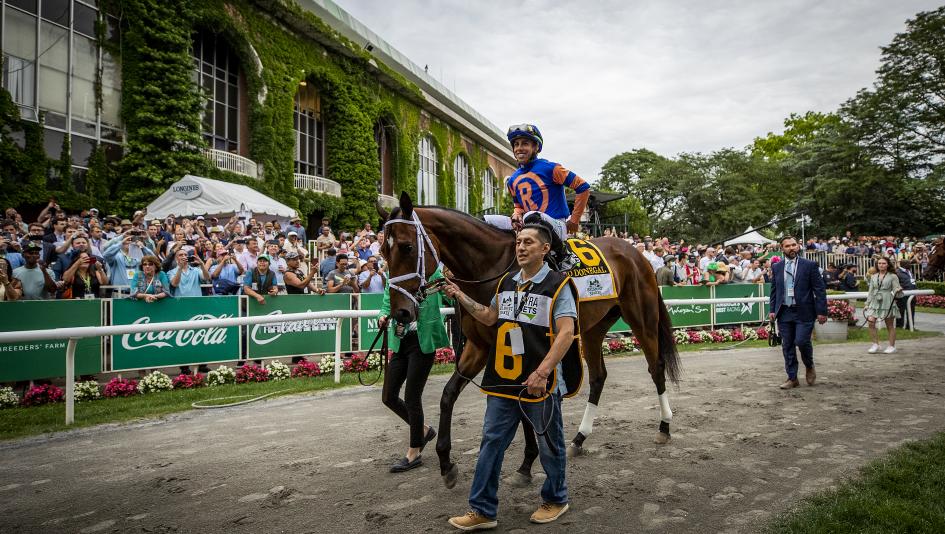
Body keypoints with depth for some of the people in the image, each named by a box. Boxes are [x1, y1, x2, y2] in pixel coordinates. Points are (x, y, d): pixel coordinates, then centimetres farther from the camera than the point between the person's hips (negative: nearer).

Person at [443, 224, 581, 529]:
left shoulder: (558, 285, -10)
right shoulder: (506, 283, 9)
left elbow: (566, 334, -18)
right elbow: (490, 317, 21)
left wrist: (541, 373, -25)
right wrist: (461, 298, 10)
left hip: (541, 382, -6)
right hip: (504, 380, 6)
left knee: (550, 445, 13)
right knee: (491, 442, 8)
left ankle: (556, 499, 35)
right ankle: (482, 511, 18)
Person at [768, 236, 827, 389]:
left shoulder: (809, 265, -1)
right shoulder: (776, 267, 9)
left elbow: (820, 289, -2)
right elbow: (773, 290, 14)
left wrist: (821, 311, -6)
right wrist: (772, 310, 6)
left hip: (804, 312, -3)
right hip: (784, 313, 4)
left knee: (802, 341, -11)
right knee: (787, 346, 5)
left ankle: (809, 367, 19)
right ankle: (792, 378, 15)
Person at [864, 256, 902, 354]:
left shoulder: (893, 276, 1)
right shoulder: (873, 277, 13)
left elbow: (896, 291, -1)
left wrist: (898, 291, -24)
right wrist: (867, 304, 14)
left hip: (887, 303, -3)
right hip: (875, 302, 4)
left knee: (890, 325, 4)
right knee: (870, 322, -11)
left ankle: (892, 346, 15)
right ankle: (876, 344, -1)